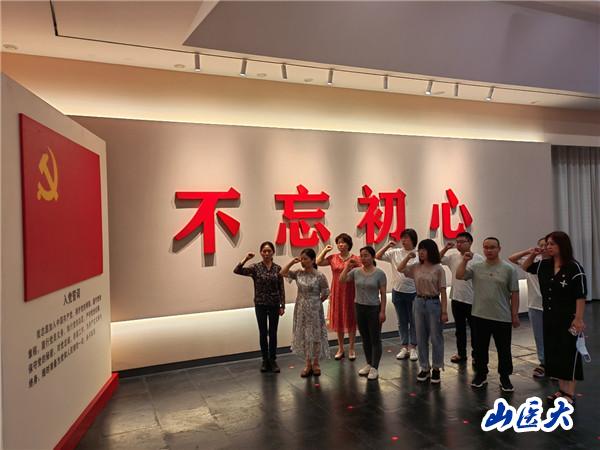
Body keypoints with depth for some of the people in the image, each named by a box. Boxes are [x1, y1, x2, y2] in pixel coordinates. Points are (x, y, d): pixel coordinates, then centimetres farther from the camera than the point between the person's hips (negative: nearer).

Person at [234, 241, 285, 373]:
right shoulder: (255, 267, -4)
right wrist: (246, 259, -26)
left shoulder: (277, 268, -1)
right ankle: (265, 360, 22)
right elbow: (236, 271, -16)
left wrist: (282, 305, -2)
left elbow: (281, 288, 1)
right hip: (260, 305, -1)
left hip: (274, 305, 1)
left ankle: (273, 360, 20)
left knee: (273, 333, 8)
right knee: (263, 333, 9)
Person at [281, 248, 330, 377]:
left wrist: (316, 303, 0)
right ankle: (308, 364, 24)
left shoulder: (319, 276, -14)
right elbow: (283, 273, 4)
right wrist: (292, 262, -5)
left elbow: (326, 294, -7)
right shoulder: (298, 274, -1)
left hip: (314, 310, -4)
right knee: (303, 336, 10)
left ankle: (315, 363, 25)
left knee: (315, 336, 8)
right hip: (301, 309, 4)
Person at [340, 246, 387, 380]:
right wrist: (347, 266, -7)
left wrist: (382, 311, -11)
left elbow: (383, 294, -8)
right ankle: (369, 364, 29)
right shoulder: (356, 271, 0)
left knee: (375, 339, 4)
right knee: (365, 338, 15)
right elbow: (342, 280, -1)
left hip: (374, 308, -4)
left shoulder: (379, 273, -10)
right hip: (359, 308, 4)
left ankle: (374, 368, 13)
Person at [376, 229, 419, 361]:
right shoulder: (395, 252, 1)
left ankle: (413, 348, 19)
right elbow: (378, 256, 0)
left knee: (413, 321, 8)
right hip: (398, 292, 3)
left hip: (413, 292, -3)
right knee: (402, 321, 13)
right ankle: (404, 347, 24)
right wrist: (388, 246, -12)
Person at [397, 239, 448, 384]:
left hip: (434, 304, -5)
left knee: (436, 338, 6)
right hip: (419, 303, 5)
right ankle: (425, 368, 23)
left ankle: (436, 368, 20)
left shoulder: (438, 269, -9)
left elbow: (442, 292, -9)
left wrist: (444, 311, -11)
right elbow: (400, 269, 14)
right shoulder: (416, 267, 4)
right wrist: (408, 257, 1)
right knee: (421, 338, 11)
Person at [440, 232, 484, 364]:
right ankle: (461, 354, 28)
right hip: (456, 299, 5)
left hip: (472, 300, -5)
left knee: (474, 329, 8)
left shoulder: (478, 259, -10)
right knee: (459, 329, 16)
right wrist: (446, 248, -2)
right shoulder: (453, 257, 4)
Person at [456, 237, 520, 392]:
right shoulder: (476, 267, 2)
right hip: (479, 316, 2)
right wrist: (465, 261, -16)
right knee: (480, 348, 13)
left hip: (503, 318, -2)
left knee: (503, 350, 8)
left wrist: (515, 315, -3)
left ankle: (505, 378, 24)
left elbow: (514, 293, -2)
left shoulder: (509, 269, -4)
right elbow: (459, 276, -7)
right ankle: (481, 374, 28)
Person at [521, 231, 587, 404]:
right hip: (550, 318, 7)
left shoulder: (574, 267, -14)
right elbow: (525, 267, 20)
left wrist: (578, 319, -18)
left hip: (568, 319, -6)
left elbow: (581, 296, -15)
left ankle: (570, 394, 14)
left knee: (569, 354, 3)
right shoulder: (544, 265, 3)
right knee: (554, 353, 12)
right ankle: (561, 390, 25)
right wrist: (532, 255, 1)